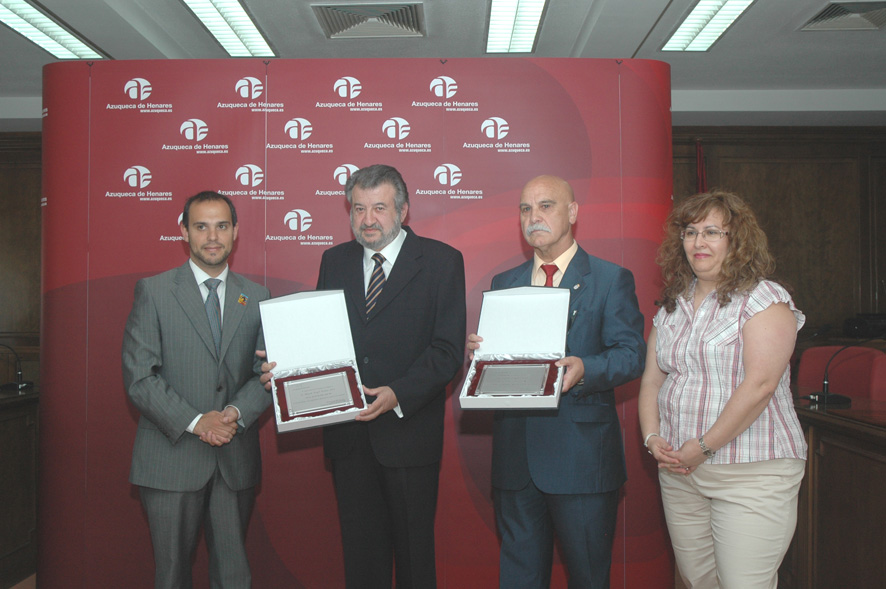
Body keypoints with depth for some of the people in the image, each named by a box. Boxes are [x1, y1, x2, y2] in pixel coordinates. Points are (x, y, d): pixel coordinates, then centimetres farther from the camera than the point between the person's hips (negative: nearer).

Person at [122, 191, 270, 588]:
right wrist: (195, 422, -17)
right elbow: (138, 376, -7)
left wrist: (237, 413, -14)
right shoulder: (153, 292, -1)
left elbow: (267, 374, 5)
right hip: (171, 457, -2)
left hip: (236, 460, 3)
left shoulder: (256, 298, 8)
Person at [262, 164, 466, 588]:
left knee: (413, 550, 12)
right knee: (359, 552, 16)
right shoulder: (334, 261, 9)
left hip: (409, 431, -3)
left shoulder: (441, 261, -4)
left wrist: (398, 394, -23)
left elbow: (448, 349, -11)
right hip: (348, 433, 4)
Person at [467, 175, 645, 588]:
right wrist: (480, 350, -9)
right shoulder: (503, 284, 15)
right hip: (515, 456, 4)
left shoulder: (612, 280, 1)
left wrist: (585, 369, -27)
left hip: (581, 456, -4)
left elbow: (631, 352, -8)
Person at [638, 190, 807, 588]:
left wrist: (704, 446, -16)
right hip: (678, 470, 6)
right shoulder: (672, 307, 13)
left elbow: (759, 384, -17)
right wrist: (652, 436, -4)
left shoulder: (764, 298, -7)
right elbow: (652, 380, 12)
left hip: (751, 471, -6)